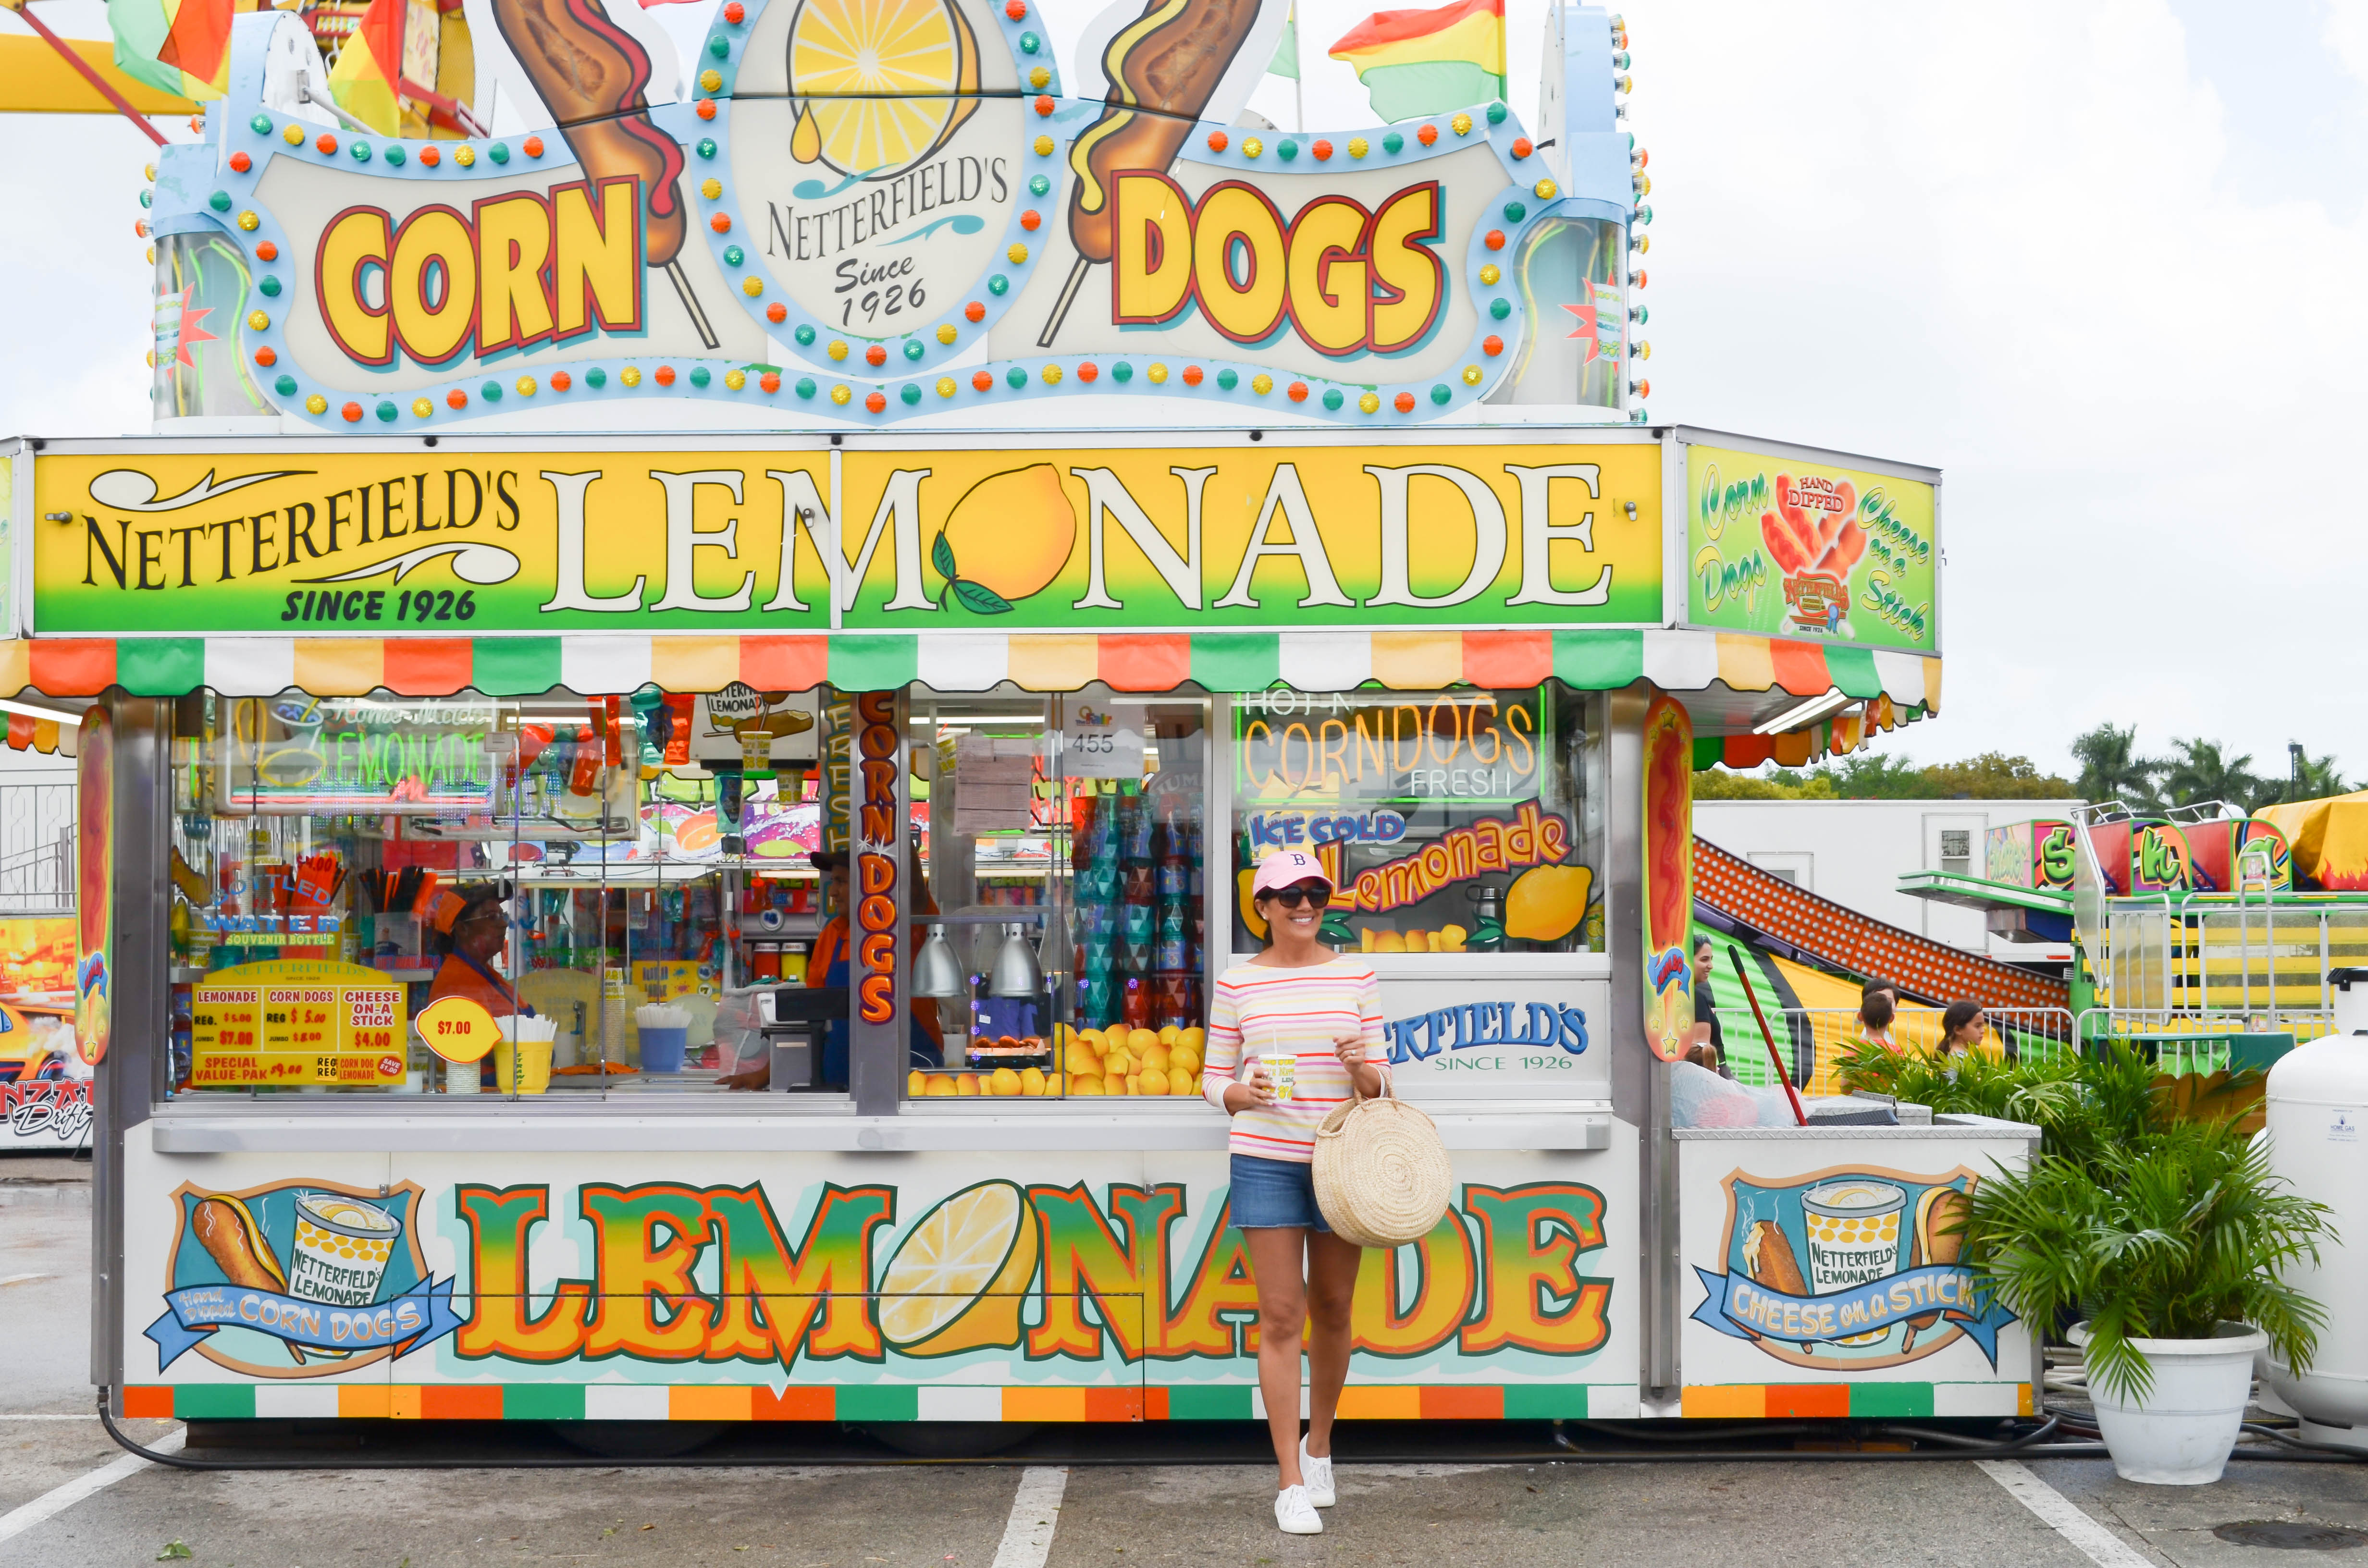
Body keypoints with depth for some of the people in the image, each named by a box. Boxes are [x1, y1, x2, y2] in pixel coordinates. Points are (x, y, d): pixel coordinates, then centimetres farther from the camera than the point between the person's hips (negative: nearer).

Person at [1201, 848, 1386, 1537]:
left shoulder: (1357, 977, 5)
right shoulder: (1236, 984, 2)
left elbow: (1379, 1085, 7)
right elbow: (1214, 1079, 7)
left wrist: (1362, 1069, -15)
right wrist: (1241, 1094, -15)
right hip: (1265, 1161, -2)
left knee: (1332, 1311, 11)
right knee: (1281, 1316, -3)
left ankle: (1319, 1443, 35)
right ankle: (1290, 1482, 4)